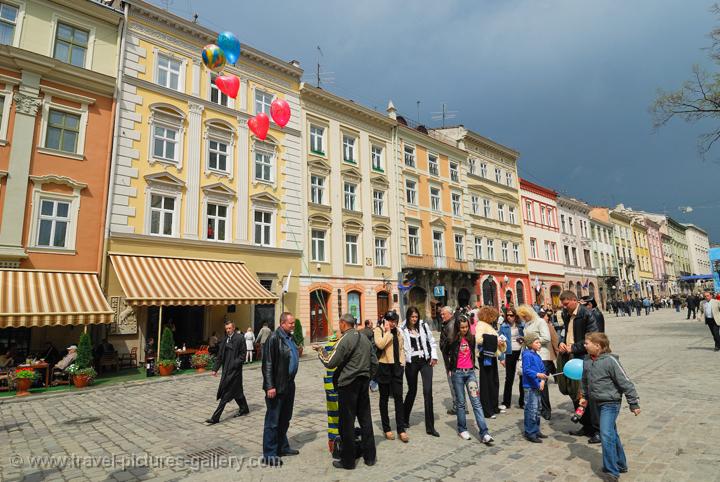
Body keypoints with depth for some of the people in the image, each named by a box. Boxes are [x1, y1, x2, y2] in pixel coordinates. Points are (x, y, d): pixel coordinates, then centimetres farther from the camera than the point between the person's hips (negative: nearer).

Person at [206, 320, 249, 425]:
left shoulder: (239, 338, -9)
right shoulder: (225, 339, 12)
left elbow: (243, 354, -9)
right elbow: (220, 355, 14)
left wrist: (235, 363, -18)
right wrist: (215, 369, 10)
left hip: (234, 369, -7)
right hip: (226, 369, 7)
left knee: (226, 393, -6)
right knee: (236, 391, 17)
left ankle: (216, 417, -3)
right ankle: (244, 409, 32)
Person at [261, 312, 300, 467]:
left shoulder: (290, 337, 9)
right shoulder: (274, 338, -17)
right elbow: (267, 364, -18)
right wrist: (270, 386, -20)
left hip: (289, 385, 8)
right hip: (277, 387, -8)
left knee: (285, 419, 19)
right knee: (273, 421, 3)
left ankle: (282, 447, 34)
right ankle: (269, 455, 14)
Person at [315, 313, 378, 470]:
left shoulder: (344, 340, -15)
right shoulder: (365, 338, 7)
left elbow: (330, 363, -14)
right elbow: (374, 362, 12)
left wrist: (320, 351, 1)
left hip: (348, 384, -7)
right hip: (363, 383, 7)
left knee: (347, 422, 4)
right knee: (365, 419, 14)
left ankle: (347, 461, 14)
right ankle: (370, 456, 24)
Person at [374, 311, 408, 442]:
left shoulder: (398, 331, 11)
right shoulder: (379, 330, -6)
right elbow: (380, 345, -23)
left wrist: (402, 362, 8)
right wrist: (387, 332, -16)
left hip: (396, 367, 4)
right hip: (384, 367, -4)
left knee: (398, 397, 2)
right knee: (384, 398, 7)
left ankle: (401, 429, 9)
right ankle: (386, 428, 19)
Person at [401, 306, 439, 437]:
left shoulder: (423, 326, 2)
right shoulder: (403, 330, -7)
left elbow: (431, 341, 9)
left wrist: (434, 356, 3)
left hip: (425, 361, 2)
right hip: (411, 362, -2)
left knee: (428, 391, -5)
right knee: (412, 391, 13)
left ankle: (430, 427, 2)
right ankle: (405, 418, 37)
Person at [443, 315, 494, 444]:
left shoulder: (471, 338, 3)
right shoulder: (453, 340, -5)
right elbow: (446, 354, 8)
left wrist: (473, 364, 11)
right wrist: (449, 369, 5)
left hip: (470, 372, 2)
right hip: (457, 373, -2)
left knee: (476, 403, -2)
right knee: (461, 403, 7)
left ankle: (484, 433, -4)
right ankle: (462, 430, 21)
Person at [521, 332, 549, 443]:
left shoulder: (537, 356, 11)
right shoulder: (527, 355, -13)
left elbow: (543, 370, 13)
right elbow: (526, 370, -21)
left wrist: (542, 380, -3)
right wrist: (537, 374, -33)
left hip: (537, 386, 9)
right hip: (529, 387, -9)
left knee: (537, 410, 18)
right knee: (531, 410, -5)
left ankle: (536, 430, 30)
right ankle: (530, 433, 4)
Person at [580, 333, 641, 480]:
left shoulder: (610, 360, -21)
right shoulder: (587, 361, 0)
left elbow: (625, 382, -15)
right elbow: (585, 381, 16)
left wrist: (634, 403, -11)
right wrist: (585, 396, 20)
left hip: (610, 403, -7)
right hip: (598, 402, 7)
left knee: (606, 435, -13)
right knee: (612, 434, 19)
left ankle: (612, 471, -3)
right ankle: (620, 464, 35)